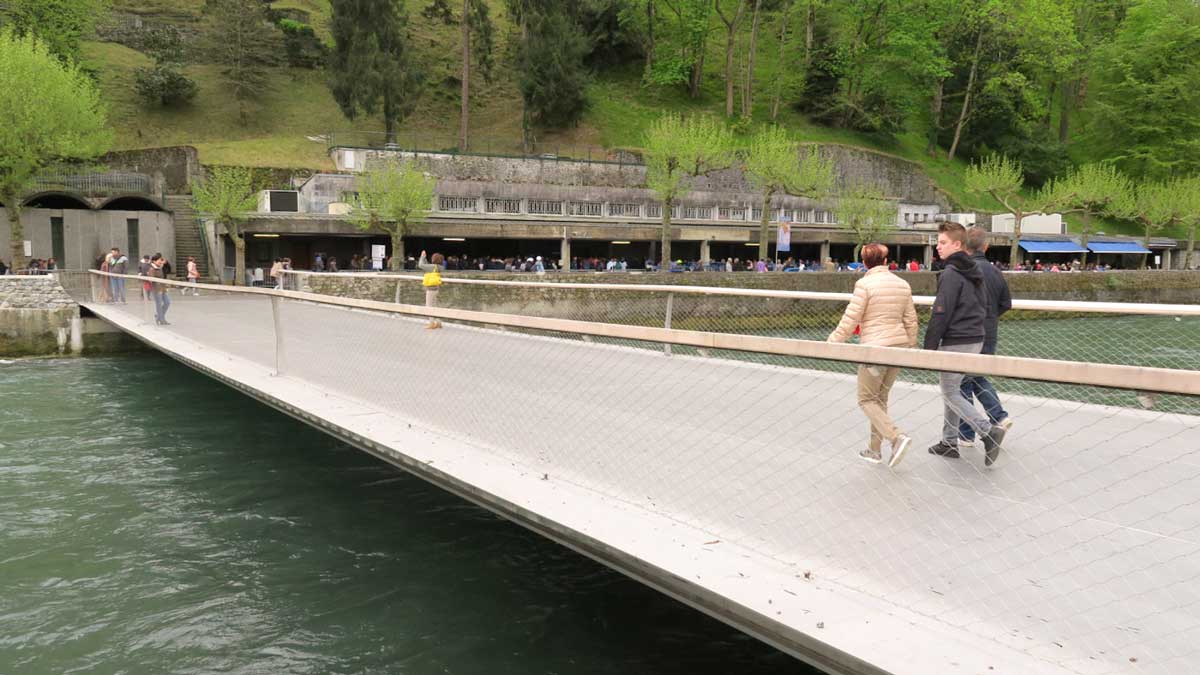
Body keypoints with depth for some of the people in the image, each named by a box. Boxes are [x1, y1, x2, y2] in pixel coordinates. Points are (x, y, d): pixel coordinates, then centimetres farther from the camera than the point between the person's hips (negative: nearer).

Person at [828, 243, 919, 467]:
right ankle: (874, 450, 22)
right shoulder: (903, 284, 8)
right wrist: (911, 346, 24)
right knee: (880, 399, 16)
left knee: (866, 400, 5)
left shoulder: (864, 284, -11)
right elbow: (910, 321, 12)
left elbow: (850, 319, -13)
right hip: (898, 347, 6)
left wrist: (832, 342, -5)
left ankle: (896, 438, -13)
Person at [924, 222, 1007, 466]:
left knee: (950, 392, -1)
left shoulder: (951, 274, -16)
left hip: (956, 343, -9)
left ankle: (988, 430, -12)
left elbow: (941, 314, -19)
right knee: (952, 390, 17)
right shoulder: (974, 272, 13)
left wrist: (929, 346, -14)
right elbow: (983, 306, 20)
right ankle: (950, 442, 22)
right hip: (976, 339, 9)